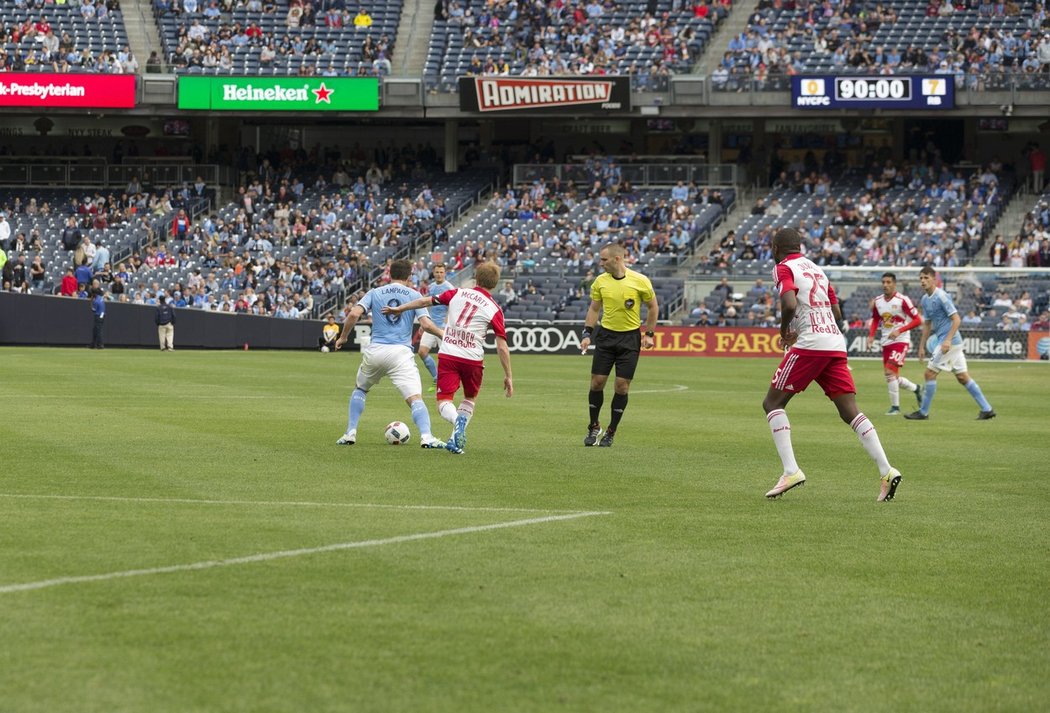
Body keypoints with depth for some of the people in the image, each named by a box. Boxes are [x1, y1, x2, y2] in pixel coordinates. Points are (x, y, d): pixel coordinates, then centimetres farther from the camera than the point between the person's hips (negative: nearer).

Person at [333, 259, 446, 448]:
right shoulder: (414, 295, 8)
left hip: (375, 351, 2)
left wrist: (343, 337, 10)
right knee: (415, 398, -9)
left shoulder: (374, 293, 11)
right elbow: (426, 324, -4)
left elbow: (354, 314, -3)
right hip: (401, 353, -2)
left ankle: (350, 433, 18)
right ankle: (426, 436, -30)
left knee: (360, 389, 27)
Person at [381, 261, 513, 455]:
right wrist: (508, 376, 3)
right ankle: (457, 439, 3)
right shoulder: (494, 309, -2)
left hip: (448, 355, 0)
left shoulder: (457, 294, 4)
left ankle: (457, 420, -32)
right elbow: (502, 347, -4)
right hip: (473, 359, 0)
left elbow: (426, 301, 10)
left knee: (444, 402, 4)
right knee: (470, 399, 23)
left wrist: (399, 308, 25)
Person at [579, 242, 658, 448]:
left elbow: (653, 307, 3)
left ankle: (611, 431, 10)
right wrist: (587, 334, 1)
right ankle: (594, 427, 16)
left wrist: (649, 334, -1)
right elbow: (594, 309, 10)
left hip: (630, 338, -2)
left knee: (622, 386, -2)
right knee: (597, 382, -1)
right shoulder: (600, 281, -1)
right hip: (606, 335, 2)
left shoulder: (640, 281, -9)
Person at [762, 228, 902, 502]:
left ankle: (790, 470, -10)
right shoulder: (817, 270, 23)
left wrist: (784, 331, -1)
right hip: (836, 345, 7)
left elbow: (790, 304, -18)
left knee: (772, 403, 4)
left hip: (808, 346, -7)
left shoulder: (783, 269, 0)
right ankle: (886, 471, -12)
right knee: (850, 411, 2)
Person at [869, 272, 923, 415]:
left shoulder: (902, 300, -13)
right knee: (892, 377, 10)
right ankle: (916, 389, 37)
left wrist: (900, 331, -21)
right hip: (886, 342, 7)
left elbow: (917, 320, -12)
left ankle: (895, 407, -7)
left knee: (890, 372, -18)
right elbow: (876, 320, 21)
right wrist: (871, 336, 4)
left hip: (900, 341, -7)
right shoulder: (877, 301, 5)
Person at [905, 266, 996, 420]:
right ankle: (987, 409, 12)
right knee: (962, 377, 10)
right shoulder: (925, 299, 13)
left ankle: (923, 412, 1)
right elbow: (927, 324, 22)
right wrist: (922, 346, 20)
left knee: (930, 373, -6)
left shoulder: (941, 296, -14)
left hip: (950, 341, -9)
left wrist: (948, 340, -26)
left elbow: (956, 319, -18)